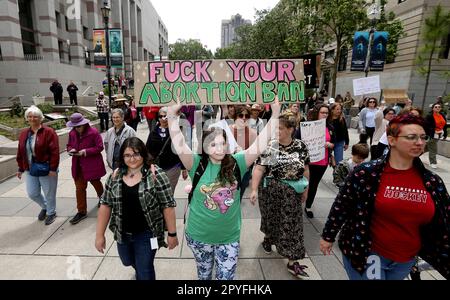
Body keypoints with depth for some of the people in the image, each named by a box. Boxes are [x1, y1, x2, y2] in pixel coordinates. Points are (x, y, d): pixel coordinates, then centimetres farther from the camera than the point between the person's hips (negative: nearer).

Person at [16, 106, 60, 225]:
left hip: (46, 169, -6)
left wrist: (53, 168, -20)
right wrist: (21, 168, 11)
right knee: (32, 193, 12)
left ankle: (51, 212, 31)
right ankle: (45, 207, 40)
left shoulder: (49, 132, -13)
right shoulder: (23, 134, 7)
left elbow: (54, 151, -17)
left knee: (49, 193, 8)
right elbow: (20, 152, 12)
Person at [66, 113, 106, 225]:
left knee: (96, 183, 18)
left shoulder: (93, 132, -14)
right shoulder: (72, 133, 1)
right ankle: (81, 212, 15)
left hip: (92, 165, -4)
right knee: (79, 188, 5)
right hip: (78, 166, 4)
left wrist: (86, 151, -23)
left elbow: (100, 147, -14)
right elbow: (69, 145, 15)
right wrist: (71, 150, -9)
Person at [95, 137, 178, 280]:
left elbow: (168, 205, -15)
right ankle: (141, 269, 60)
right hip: (122, 233, 6)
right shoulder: (115, 176, -3)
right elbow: (106, 205, 2)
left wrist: (172, 234, -13)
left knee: (145, 272, 9)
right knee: (128, 262, 29)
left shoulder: (156, 175, -18)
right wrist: (100, 235, 2)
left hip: (146, 233, -5)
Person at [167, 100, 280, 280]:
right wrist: (172, 116, -35)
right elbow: (179, 146, -24)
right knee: (203, 275, 25)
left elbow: (260, 145, -16)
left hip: (229, 237, 0)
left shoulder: (236, 163, -10)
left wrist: (275, 115, -23)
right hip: (199, 235, 0)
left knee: (226, 277, 17)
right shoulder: (198, 165, -13)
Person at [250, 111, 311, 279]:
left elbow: (305, 169, 6)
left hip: (291, 193, 2)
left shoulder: (301, 146, -4)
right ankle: (267, 238, 50)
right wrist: (254, 190, -26)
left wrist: (305, 190, 9)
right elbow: (259, 168, -18)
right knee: (270, 218, 18)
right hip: (270, 191, -2)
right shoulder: (269, 146, -12)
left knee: (292, 224, 6)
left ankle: (292, 262, 17)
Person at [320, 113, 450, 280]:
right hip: (365, 254, -5)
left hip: (406, 261, 5)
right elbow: (341, 206, -10)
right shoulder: (367, 173, -17)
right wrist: (328, 236, -3)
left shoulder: (433, 182, -4)